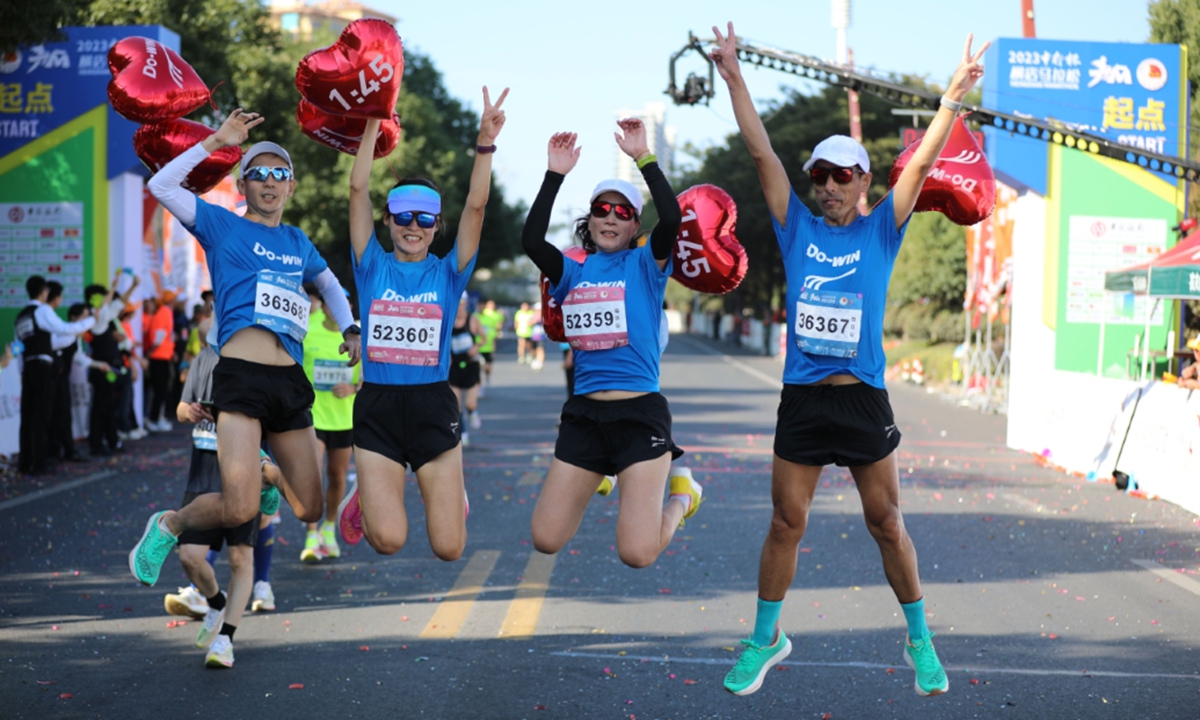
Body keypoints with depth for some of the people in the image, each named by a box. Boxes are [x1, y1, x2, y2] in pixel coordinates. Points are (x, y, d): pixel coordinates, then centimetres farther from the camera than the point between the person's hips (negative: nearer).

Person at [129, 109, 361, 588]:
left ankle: (264, 470, 40)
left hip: (290, 384, 5)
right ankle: (168, 525, 10)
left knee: (308, 510, 8)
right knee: (239, 509, -19)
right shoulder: (222, 225, 8)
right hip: (240, 375, -5)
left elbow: (329, 283, 39)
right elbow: (161, 186, -5)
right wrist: (215, 142, -6)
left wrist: (349, 330, 23)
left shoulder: (298, 242, 21)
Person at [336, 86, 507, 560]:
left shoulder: (448, 273, 5)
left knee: (449, 548, -1)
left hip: (433, 407, 1)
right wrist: (372, 127, -8)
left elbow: (476, 206, -6)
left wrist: (485, 143, -17)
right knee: (388, 540, -12)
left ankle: (449, 493, 35)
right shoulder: (372, 268, 5)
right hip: (377, 406, 0)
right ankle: (368, 495, 24)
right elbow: (358, 190, -2)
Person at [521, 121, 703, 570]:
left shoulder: (645, 264, 3)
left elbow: (671, 218, -16)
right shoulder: (573, 274, 12)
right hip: (584, 415, 4)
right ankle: (600, 476, 34)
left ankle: (680, 492, 21)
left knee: (638, 554, -12)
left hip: (639, 413, -4)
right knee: (546, 540, 5)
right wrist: (556, 174, -7)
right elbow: (531, 241, -6)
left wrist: (643, 157, -16)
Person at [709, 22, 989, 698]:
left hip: (865, 400, -1)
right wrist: (735, 79, -7)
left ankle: (920, 639, 20)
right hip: (802, 400, 1)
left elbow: (921, 164, -8)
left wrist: (953, 100, -19)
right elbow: (762, 152, 0)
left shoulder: (881, 231, 3)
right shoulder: (798, 228, 5)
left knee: (887, 523, 6)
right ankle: (767, 637, 21)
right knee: (786, 524, 7)